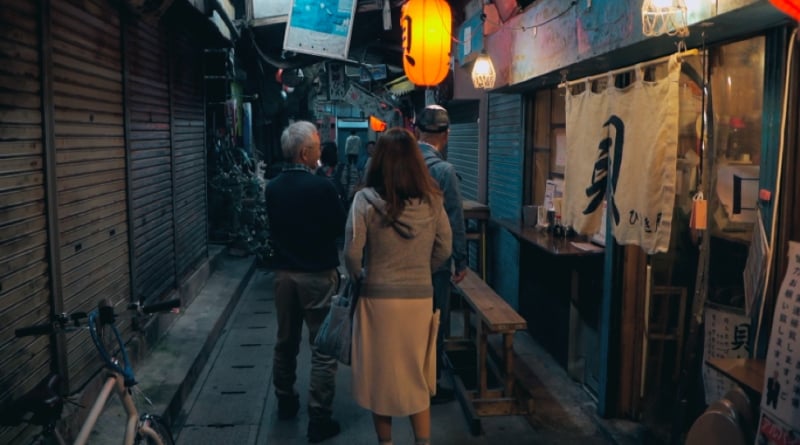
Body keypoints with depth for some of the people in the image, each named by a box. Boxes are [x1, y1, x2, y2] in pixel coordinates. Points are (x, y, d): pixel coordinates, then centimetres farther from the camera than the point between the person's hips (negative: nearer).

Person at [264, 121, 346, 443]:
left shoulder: (272, 188, 1)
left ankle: (286, 402, 35)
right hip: (318, 275, -6)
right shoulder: (321, 187, -18)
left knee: (286, 341, 19)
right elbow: (341, 227, -7)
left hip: (284, 273, 6)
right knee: (323, 347, 1)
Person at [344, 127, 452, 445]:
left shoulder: (366, 199, -12)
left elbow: (352, 253, -14)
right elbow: (444, 249, 2)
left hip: (378, 297, -2)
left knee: (381, 374, 14)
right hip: (420, 296, 3)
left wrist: (358, 277, 5)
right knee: (415, 374, 18)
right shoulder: (432, 200, -3)